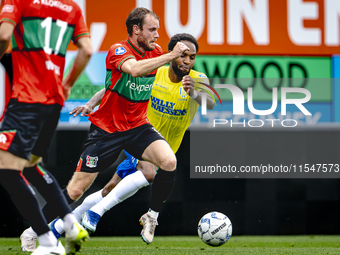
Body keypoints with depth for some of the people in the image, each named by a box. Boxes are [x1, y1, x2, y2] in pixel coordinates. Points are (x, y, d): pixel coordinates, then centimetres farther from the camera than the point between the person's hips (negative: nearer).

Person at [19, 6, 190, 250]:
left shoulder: (155, 52, 2)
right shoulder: (118, 50, -17)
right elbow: (134, 69, -41)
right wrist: (171, 55, -40)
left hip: (138, 126, 5)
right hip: (106, 128, -5)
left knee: (169, 161, -23)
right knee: (76, 189, -3)